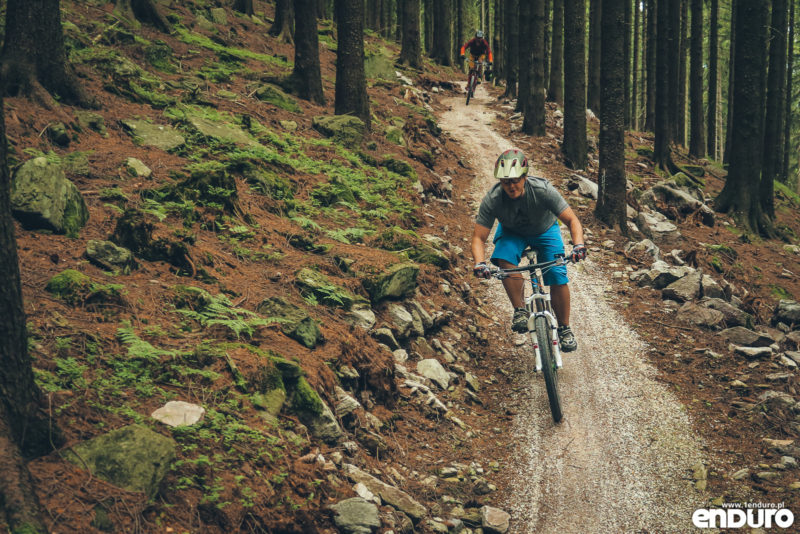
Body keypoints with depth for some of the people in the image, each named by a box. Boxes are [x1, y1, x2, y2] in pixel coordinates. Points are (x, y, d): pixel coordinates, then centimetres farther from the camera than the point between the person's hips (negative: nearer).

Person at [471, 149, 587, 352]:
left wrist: (578, 245, -49)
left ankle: (564, 328, 5)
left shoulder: (542, 190, -34)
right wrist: (480, 263, -46)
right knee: (505, 259, -32)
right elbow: (479, 237, -27)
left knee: (558, 277, -16)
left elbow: (572, 221, -30)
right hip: (511, 232, 0)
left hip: (544, 231, 0)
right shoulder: (492, 199, -31)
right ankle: (520, 310, -15)